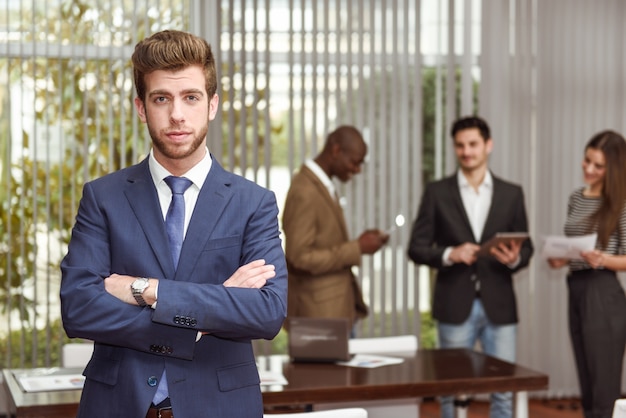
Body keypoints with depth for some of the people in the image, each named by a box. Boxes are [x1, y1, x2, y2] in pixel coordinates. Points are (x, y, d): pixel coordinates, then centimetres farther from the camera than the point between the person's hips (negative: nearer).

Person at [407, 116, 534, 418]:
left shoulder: (511, 194, 7)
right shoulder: (437, 192, 3)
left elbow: (526, 248, 10)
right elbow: (417, 248, 2)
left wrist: (515, 259, -13)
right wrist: (449, 255, -16)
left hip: (499, 305, 1)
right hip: (455, 306, -1)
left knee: (503, 390, 4)